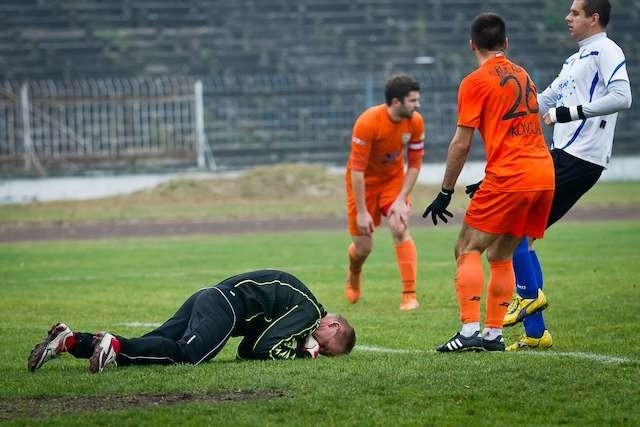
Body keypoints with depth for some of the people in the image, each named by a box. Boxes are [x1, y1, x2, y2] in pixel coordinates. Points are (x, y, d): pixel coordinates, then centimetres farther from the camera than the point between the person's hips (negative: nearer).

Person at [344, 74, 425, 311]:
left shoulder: (415, 122, -17)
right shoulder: (367, 122, -30)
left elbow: (414, 164, -7)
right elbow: (357, 169, -27)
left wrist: (401, 200, -17)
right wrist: (361, 212, -26)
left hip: (394, 178, 3)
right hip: (364, 181, -3)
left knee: (400, 229, -20)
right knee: (363, 247, 2)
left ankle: (410, 295, -17)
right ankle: (353, 277, 39)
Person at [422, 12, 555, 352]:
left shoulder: (476, 82, -3)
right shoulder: (523, 76, 19)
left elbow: (462, 143, -6)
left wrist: (446, 192, 1)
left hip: (509, 178, -7)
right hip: (544, 174, 7)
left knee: (468, 250, -1)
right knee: (501, 256, 15)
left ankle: (470, 330, -15)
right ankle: (494, 334, 10)